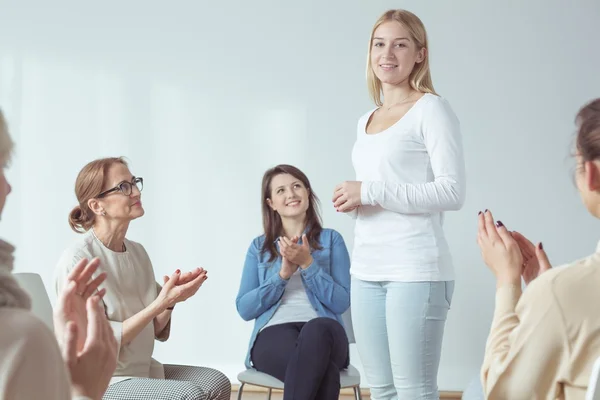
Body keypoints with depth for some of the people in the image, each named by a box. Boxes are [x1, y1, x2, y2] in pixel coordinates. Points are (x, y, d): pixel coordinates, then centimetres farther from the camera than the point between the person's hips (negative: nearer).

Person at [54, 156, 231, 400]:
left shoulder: (137, 251, 6)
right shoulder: (77, 260, -17)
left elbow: (156, 330, 9)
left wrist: (171, 299, -10)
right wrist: (159, 303, -24)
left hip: (142, 369, 7)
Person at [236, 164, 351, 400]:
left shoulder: (331, 239, 13)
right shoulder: (259, 246, 17)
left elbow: (341, 303, 3)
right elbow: (244, 309, 7)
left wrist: (308, 264, -8)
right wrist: (283, 274, -5)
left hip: (323, 332, 1)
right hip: (274, 333, -1)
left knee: (317, 329, -42)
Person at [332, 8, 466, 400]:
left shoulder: (431, 109, -4)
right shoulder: (366, 120, 17)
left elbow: (452, 192, -13)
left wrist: (371, 191, -14)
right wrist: (351, 199, 8)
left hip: (416, 269, -7)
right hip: (367, 269, 7)